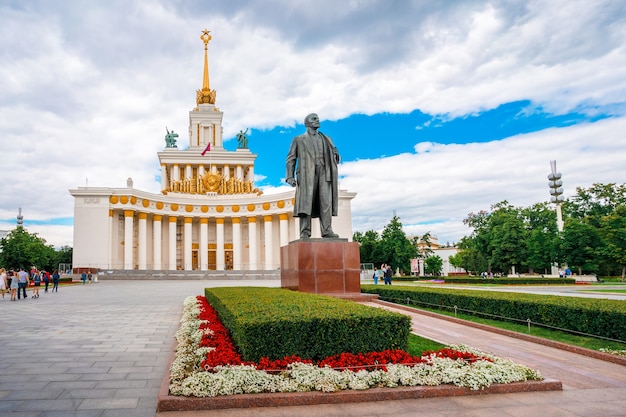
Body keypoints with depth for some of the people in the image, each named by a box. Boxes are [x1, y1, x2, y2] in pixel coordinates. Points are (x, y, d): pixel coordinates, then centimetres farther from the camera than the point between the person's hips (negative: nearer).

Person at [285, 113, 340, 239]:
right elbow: (291, 159, 8)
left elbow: (332, 159, 24)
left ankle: (327, 230, -8)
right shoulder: (298, 140, 15)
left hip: (323, 173, 3)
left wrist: (335, 154, 1)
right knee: (306, 202, -10)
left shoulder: (326, 139, 24)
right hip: (307, 174, -3)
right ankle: (305, 232, -12)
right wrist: (290, 176, -3)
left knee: (326, 202, -7)